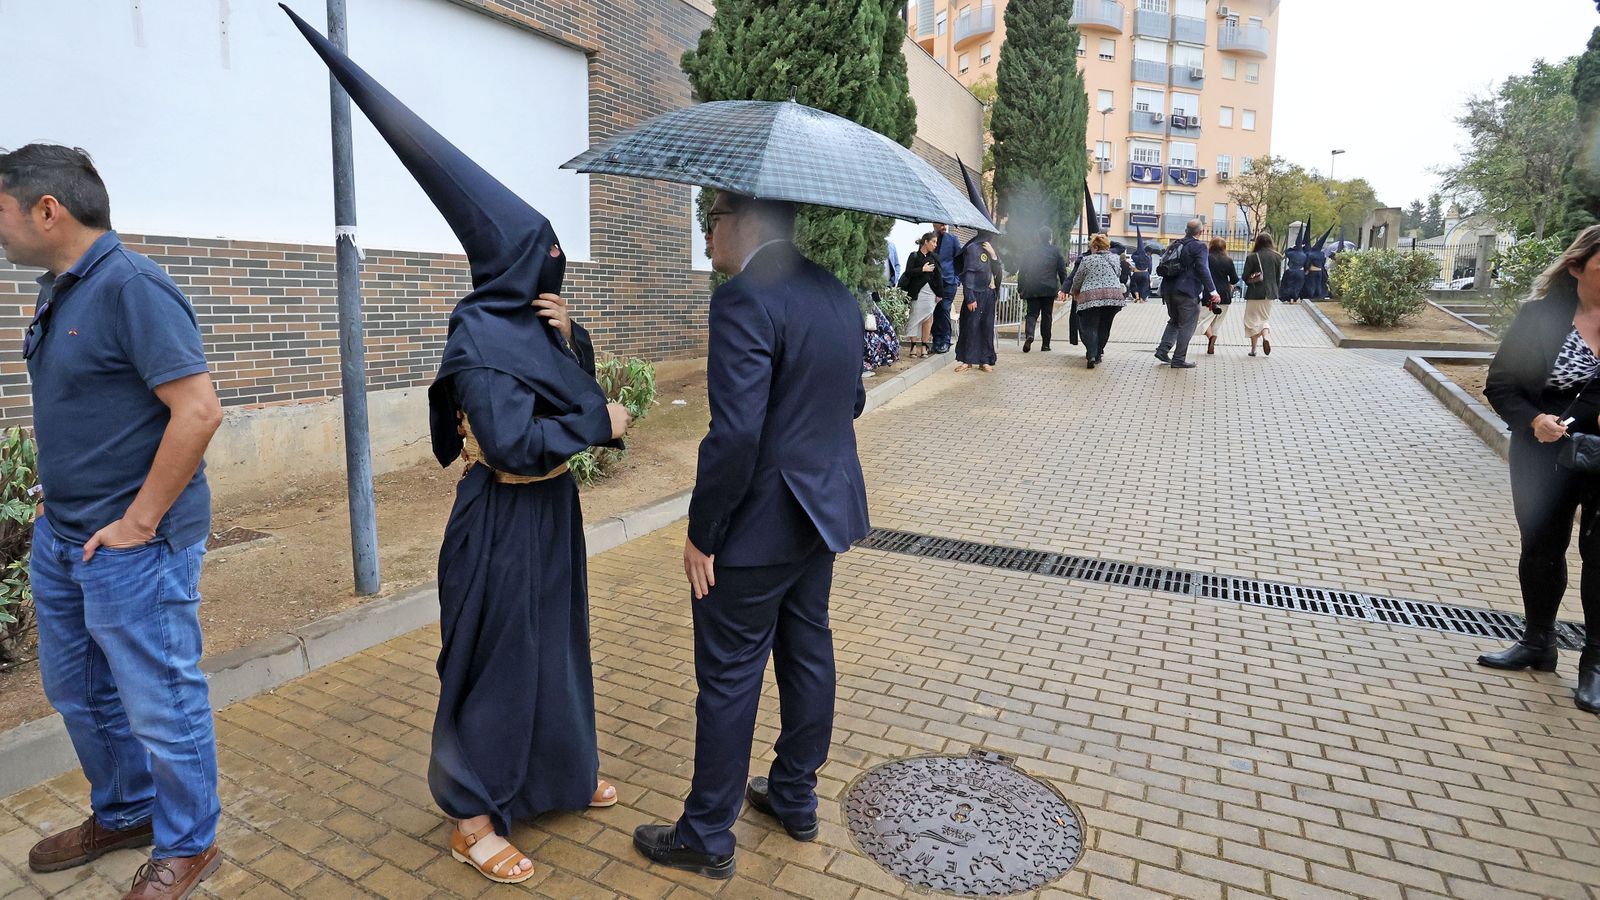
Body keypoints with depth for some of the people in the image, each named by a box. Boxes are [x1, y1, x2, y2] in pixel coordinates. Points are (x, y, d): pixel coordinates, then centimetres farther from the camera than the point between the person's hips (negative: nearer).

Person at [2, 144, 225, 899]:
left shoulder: (130, 286, -18)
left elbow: (198, 410, -25)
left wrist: (138, 523, -20)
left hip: (130, 544, -9)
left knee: (159, 703, 4)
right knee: (77, 691, 22)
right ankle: (122, 814, 42)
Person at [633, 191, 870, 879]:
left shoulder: (744, 299, -22)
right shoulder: (837, 293, 7)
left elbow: (735, 434, -27)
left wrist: (702, 535, -18)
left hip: (760, 524, -9)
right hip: (826, 509, 9)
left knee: (729, 676, 5)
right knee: (807, 651, 20)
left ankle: (706, 837, 23)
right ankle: (795, 798, 38)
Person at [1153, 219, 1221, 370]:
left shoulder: (1174, 245, 11)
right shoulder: (1199, 247, -10)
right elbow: (1203, 270, -17)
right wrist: (1213, 292, -17)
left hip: (1169, 291, 7)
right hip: (1188, 292, -7)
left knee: (1174, 321, 22)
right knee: (1186, 326, 2)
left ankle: (1162, 350, 12)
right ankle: (1179, 359, 3)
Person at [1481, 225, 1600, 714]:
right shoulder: (1541, 316, -6)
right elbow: (1500, 384, -3)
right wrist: (1533, 420, -21)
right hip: (1545, 455, 1)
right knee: (1541, 548, 15)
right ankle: (1537, 644, 34)